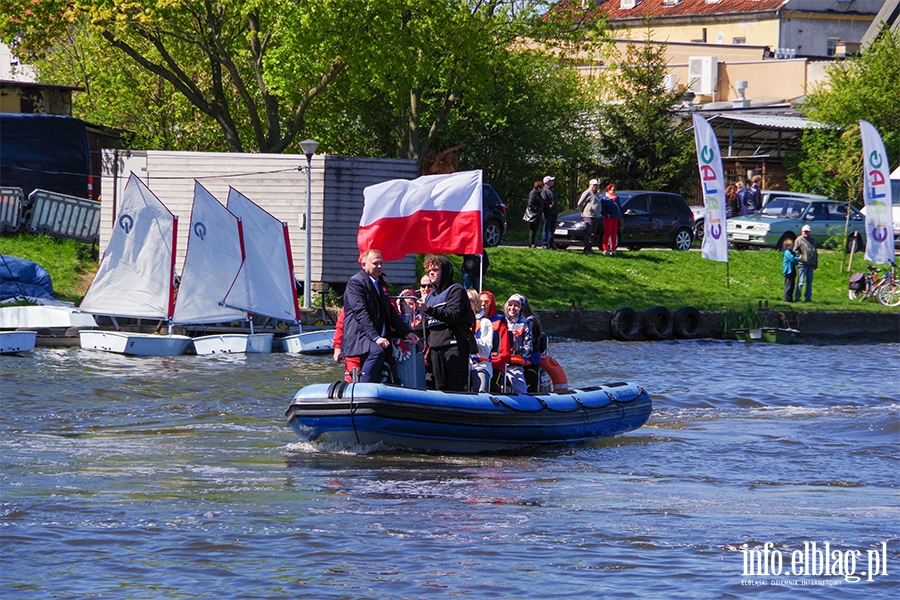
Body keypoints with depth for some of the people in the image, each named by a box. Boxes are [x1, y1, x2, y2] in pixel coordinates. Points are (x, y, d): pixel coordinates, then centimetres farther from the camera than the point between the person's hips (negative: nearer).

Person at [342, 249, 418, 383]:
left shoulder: (381, 283, 22)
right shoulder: (355, 283, -6)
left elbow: (390, 312, 28)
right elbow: (360, 312, -17)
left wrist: (406, 332, 18)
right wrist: (375, 337, -27)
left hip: (379, 338, 9)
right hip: (359, 336, -9)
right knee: (376, 352, -37)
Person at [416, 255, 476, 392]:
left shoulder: (456, 290, 0)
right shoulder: (431, 295, 24)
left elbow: (453, 315, -16)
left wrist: (429, 309, -26)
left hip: (454, 345, -8)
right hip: (436, 347, 8)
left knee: (457, 388, -12)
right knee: (440, 387, 3)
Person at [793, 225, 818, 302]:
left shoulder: (812, 240, 19)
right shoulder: (799, 240, 1)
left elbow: (815, 252, 23)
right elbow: (795, 251, -4)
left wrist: (816, 264, 18)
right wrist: (801, 257, -14)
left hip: (811, 265, 6)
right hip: (802, 264, -6)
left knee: (809, 282, 8)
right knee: (801, 281, -9)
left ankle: (808, 297, 13)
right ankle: (797, 297, -6)